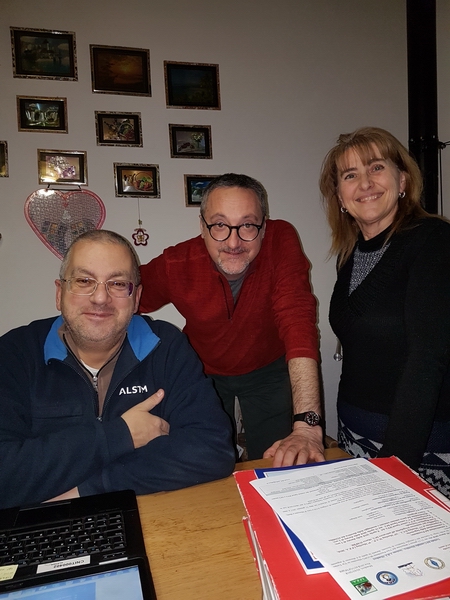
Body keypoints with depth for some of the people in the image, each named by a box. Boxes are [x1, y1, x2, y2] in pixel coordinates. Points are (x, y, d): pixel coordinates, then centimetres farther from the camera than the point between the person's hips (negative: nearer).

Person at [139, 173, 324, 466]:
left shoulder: (281, 240, -28)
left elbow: (298, 325, -36)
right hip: (204, 372, 1)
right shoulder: (175, 265, -25)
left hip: (268, 369, 0)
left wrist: (307, 425, -44)